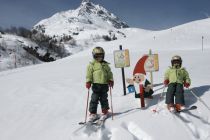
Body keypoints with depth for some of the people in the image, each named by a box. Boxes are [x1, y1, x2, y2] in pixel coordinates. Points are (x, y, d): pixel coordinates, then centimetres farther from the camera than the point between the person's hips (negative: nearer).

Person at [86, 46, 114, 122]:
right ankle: (93, 113, 7)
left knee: (104, 99, 12)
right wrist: (88, 82, -12)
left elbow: (110, 73, 16)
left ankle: (105, 111, 25)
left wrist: (111, 80, 5)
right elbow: (89, 74, -4)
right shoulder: (92, 64, 1)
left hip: (104, 84, 3)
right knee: (94, 99, -1)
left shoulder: (105, 65, 13)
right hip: (96, 84, -3)